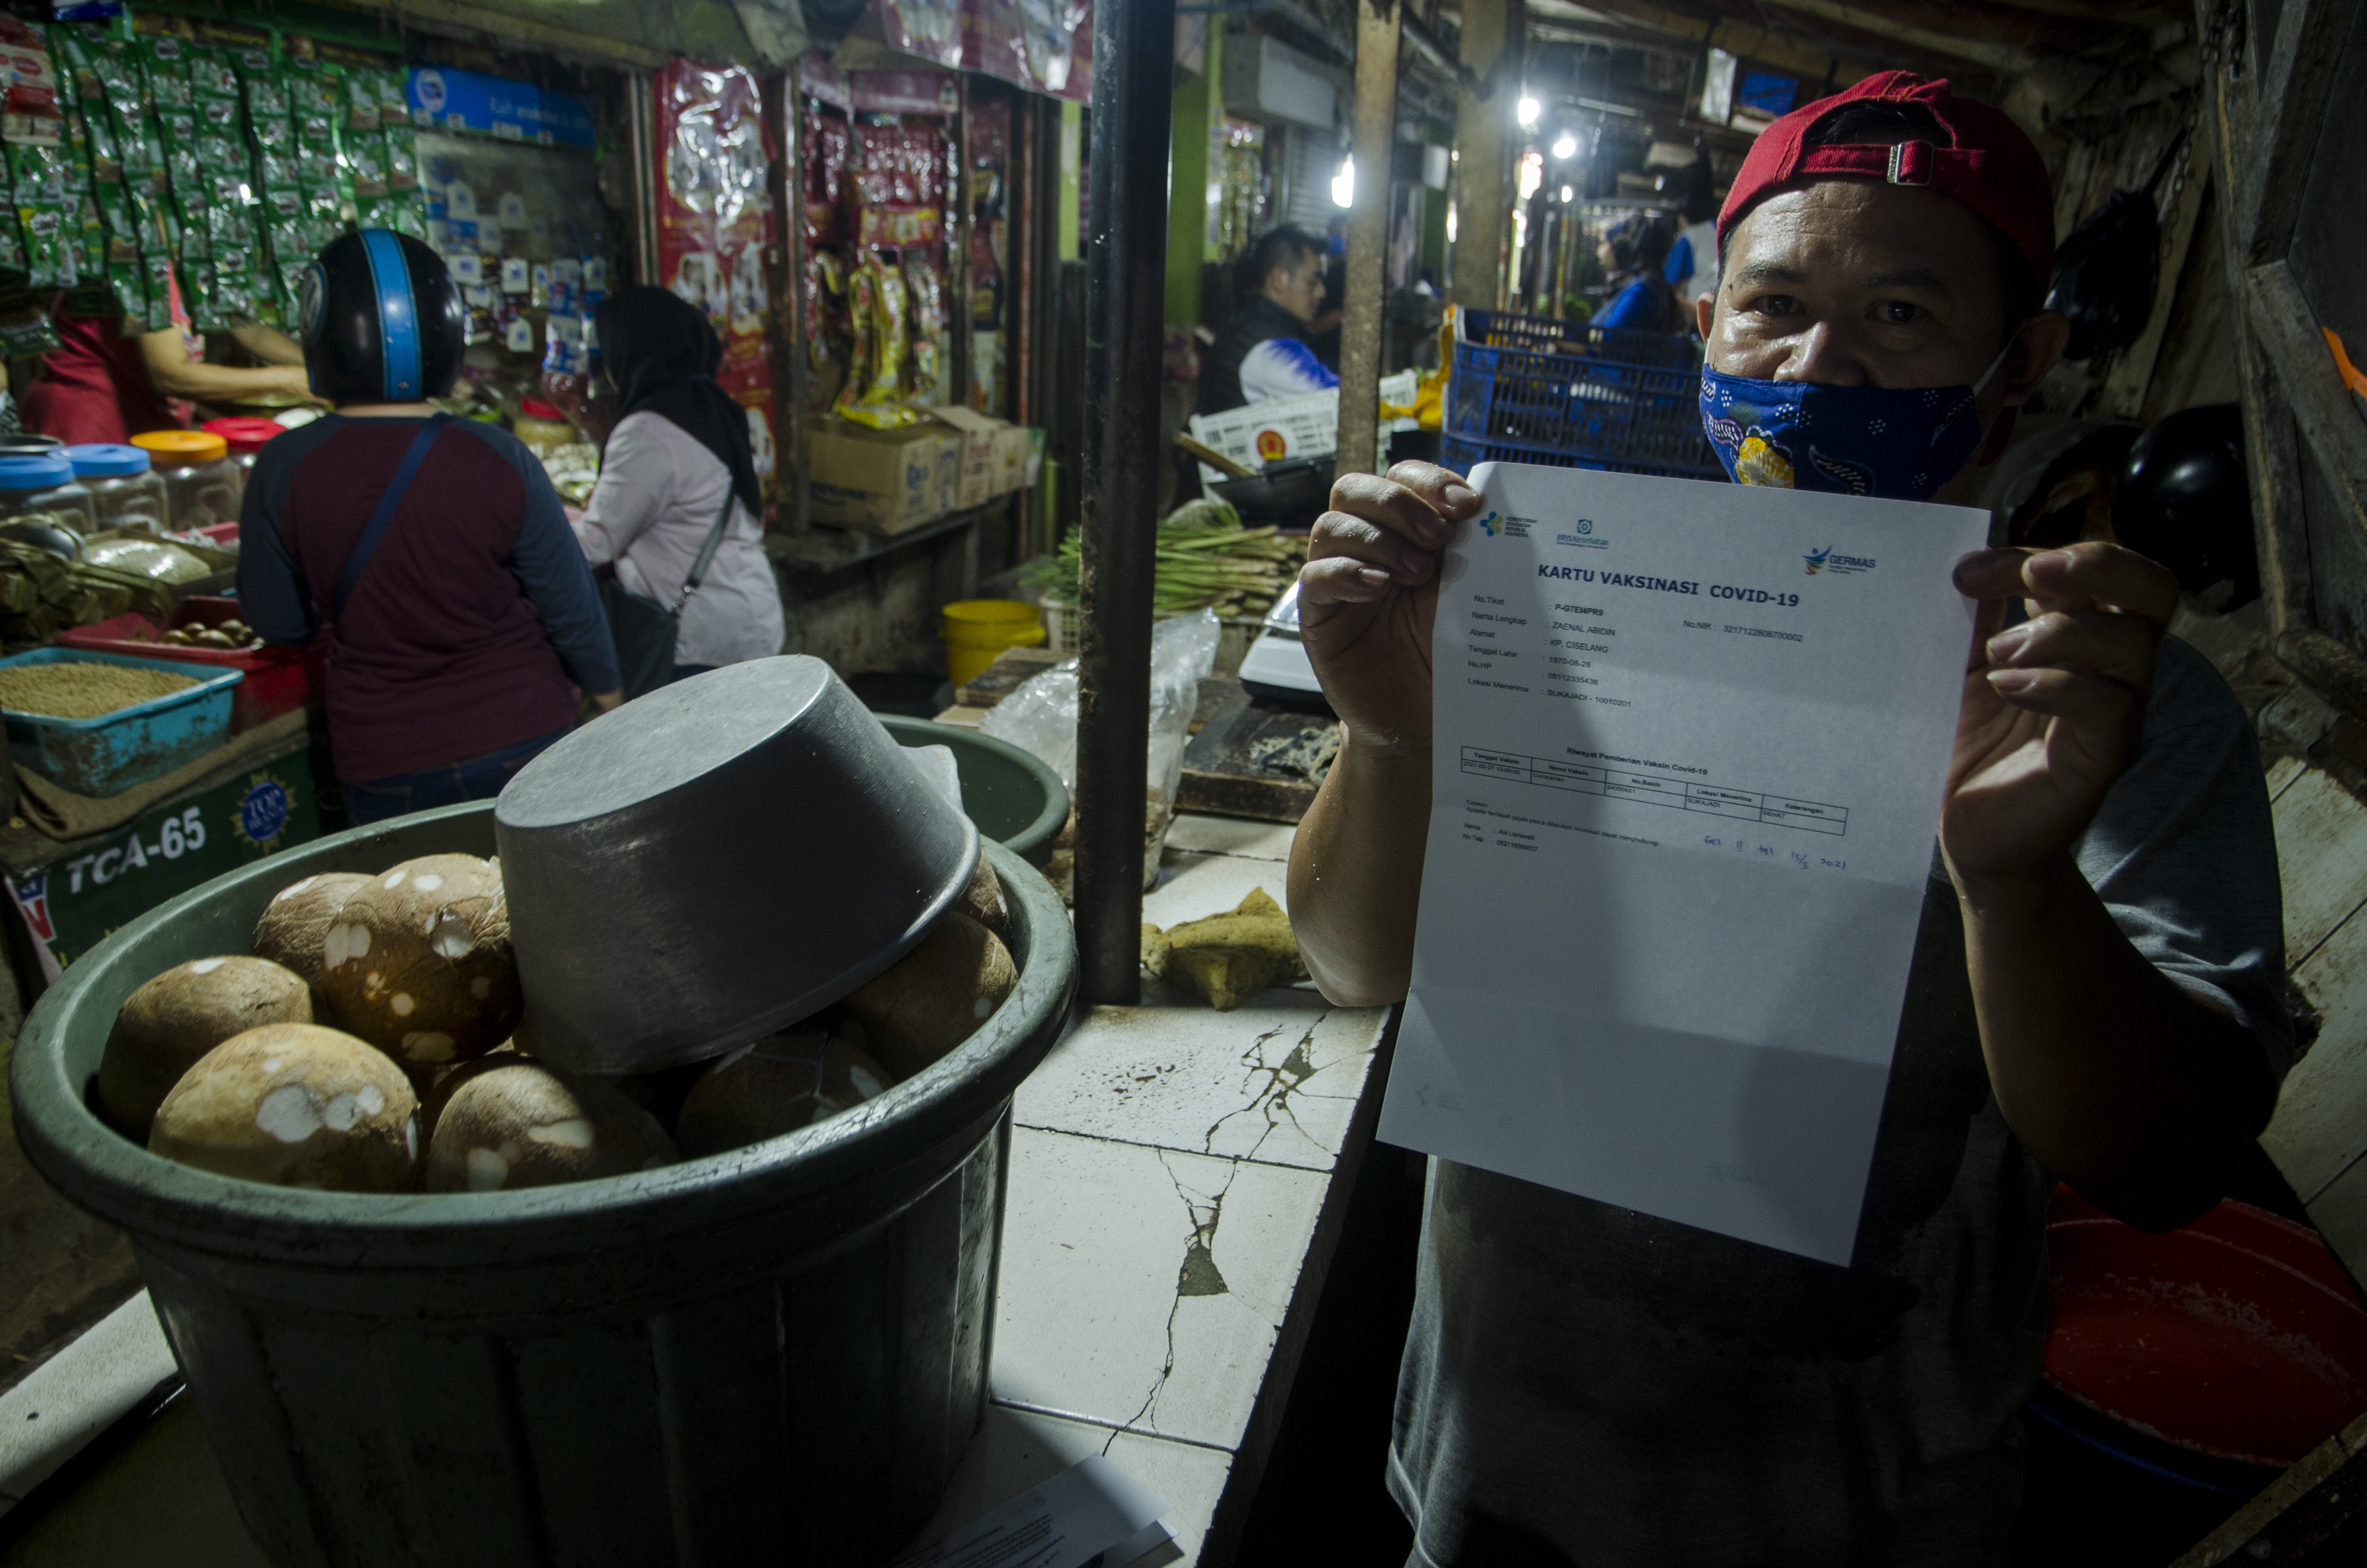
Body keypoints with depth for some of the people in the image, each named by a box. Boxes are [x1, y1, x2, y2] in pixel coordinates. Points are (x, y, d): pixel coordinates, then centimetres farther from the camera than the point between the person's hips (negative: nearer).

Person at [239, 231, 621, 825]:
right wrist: (607, 691, 11)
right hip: (522, 738, 0)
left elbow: (279, 624, 0)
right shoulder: (500, 461, -14)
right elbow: (571, 605, -5)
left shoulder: (283, 471, -11)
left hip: (383, 769, 0)